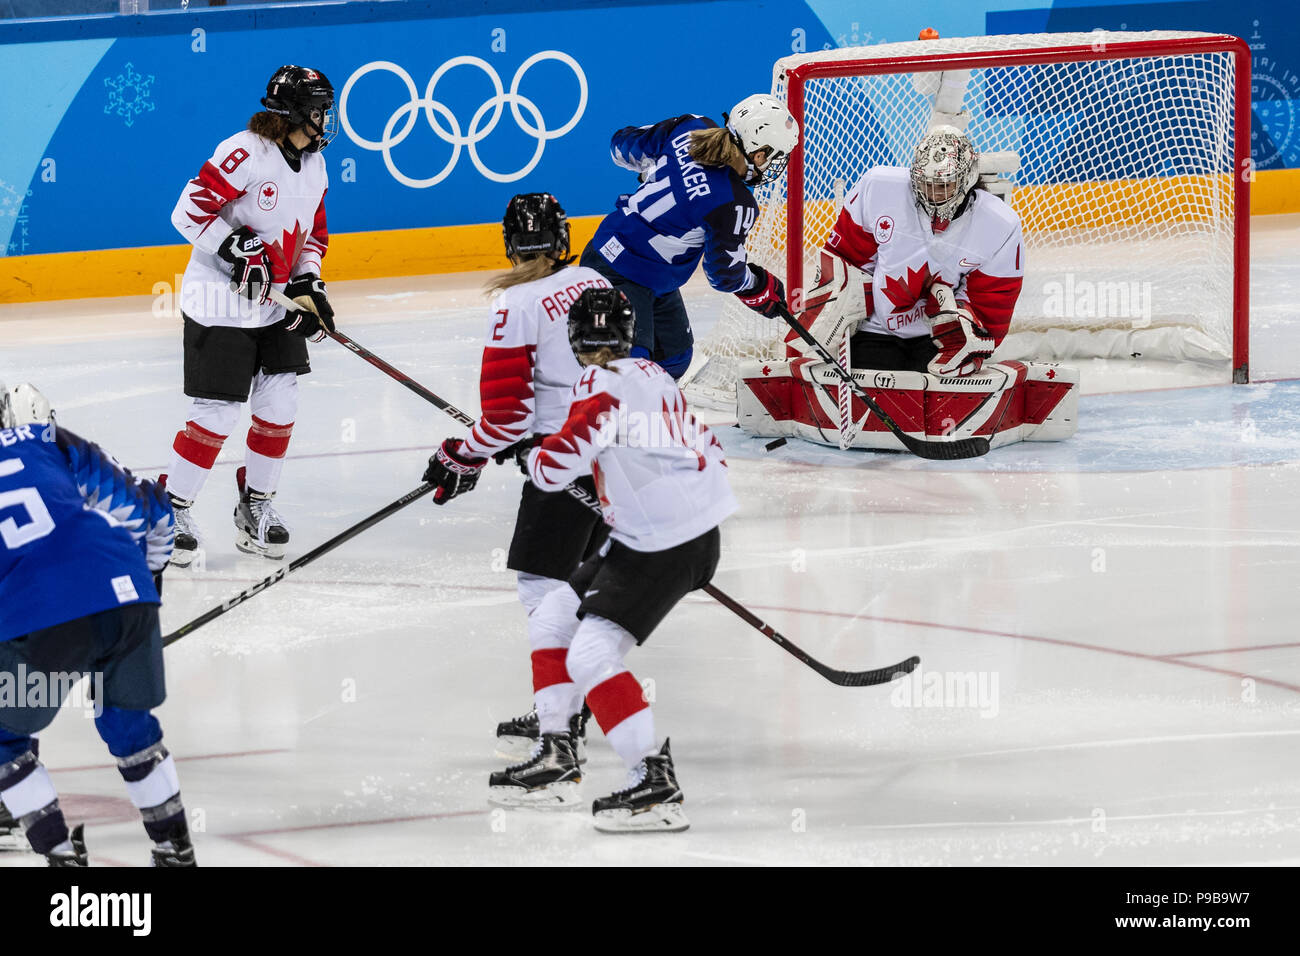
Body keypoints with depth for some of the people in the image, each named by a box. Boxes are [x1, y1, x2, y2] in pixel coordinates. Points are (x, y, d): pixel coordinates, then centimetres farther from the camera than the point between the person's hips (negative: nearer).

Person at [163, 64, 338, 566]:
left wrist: (308, 285, 3)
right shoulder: (245, 152, -20)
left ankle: (256, 507, 20)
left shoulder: (313, 165, 8)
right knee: (218, 413, -8)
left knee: (280, 406, 4)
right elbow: (189, 212, -21)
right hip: (220, 304, -8)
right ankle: (172, 510, 6)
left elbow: (312, 233, 18)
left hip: (275, 303, 8)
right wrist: (236, 248, -27)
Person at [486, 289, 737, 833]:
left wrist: (536, 456, 5)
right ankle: (556, 762, 22)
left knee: (591, 655, -15)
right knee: (552, 621, 16)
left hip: (665, 550, -10)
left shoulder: (602, 385, -14)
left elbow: (557, 466, -17)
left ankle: (656, 785, -17)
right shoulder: (653, 376, 12)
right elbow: (709, 450, 19)